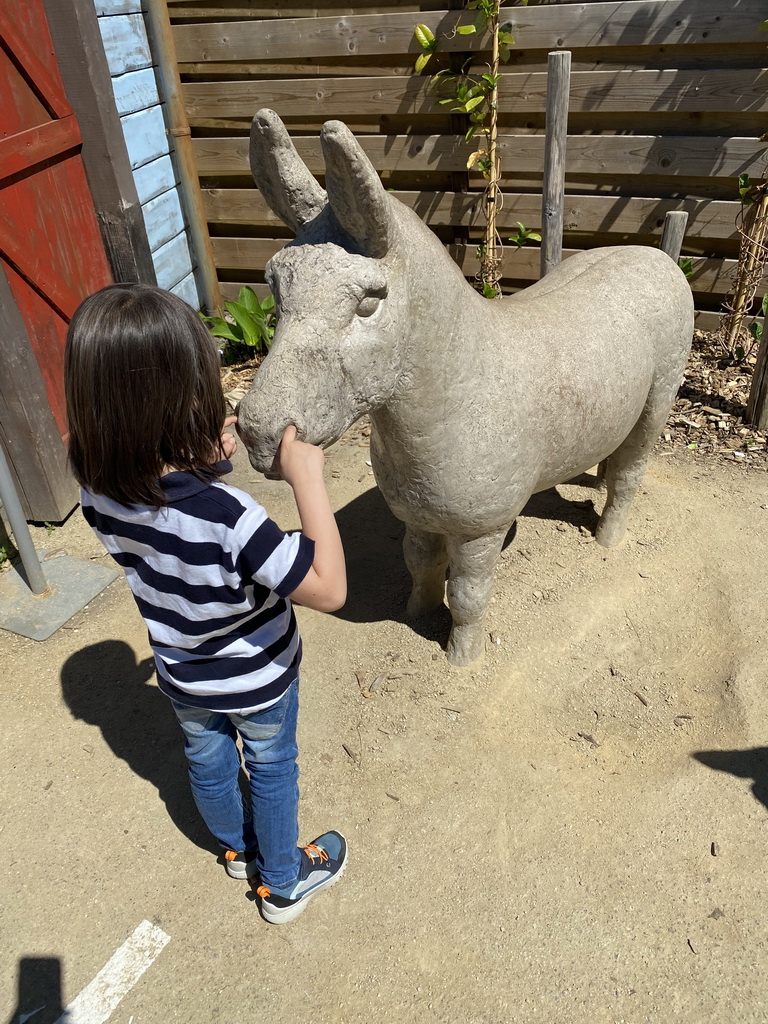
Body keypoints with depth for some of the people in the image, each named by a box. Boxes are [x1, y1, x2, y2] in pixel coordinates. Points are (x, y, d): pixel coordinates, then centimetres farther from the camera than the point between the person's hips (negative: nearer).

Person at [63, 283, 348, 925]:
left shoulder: (99, 489, -22)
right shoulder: (226, 515, -42)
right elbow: (329, 589, -37)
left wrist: (201, 459, -10)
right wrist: (307, 477, -37)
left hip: (184, 676, 5)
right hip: (258, 680, -5)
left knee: (207, 761, 30)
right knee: (271, 770, 23)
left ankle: (238, 848, 61)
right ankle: (283, 882, 49)